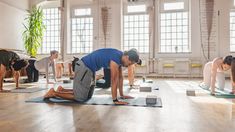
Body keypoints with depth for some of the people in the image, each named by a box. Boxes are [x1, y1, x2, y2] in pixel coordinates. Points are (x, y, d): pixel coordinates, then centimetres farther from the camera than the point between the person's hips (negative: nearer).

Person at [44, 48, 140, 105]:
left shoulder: (120, 57, 5)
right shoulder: (116, 60, -24)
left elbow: (120, 77, 9)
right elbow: (114, 81, -24)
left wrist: (122, 95, 11)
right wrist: (115, 100, -19)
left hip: (90, 69, 10)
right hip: (84, 67, -10)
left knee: (88, 96, 13)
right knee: (80, 98, -7)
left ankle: (62, 91, 24)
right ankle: (54, 93, 4)